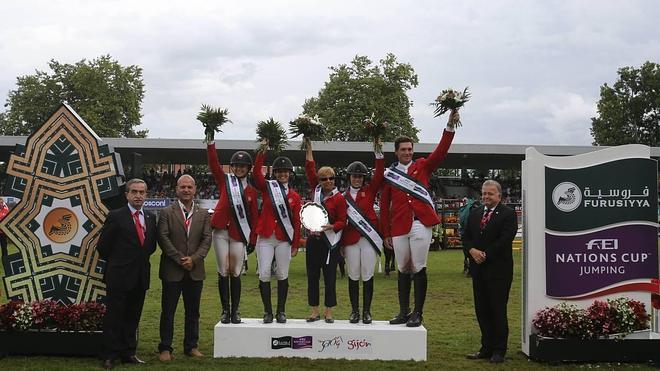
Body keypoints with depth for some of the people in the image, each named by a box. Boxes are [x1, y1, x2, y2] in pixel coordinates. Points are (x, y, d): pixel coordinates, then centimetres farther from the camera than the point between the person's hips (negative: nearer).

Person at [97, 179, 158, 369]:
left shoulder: (151, 218, 8)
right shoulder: (115, 216, -8)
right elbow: (102, 247, -5)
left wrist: (141, 259, 10)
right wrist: (116, 262, 4)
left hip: (140, 277, 5)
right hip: (119, 276, -5)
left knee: (132, 318, 12)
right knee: (114, 318, 2)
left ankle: (128, 353, 21)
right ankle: (110, 356, 10)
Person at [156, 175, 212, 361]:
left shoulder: (203, 214, 8)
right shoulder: (166, 212, 0)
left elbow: (207, 239, 2)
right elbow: (163, 238, -7)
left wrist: (194, 259, -11)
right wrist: (179, 259, -14)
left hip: (195, 270, 3)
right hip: (172, 270, -3)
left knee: (193, 311, 10)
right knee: (168, 311, 3)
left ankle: (191, 346, 20)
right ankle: (165, 348, 11)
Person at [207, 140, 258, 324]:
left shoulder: (251, 191, 8)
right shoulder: (224, 180, 8)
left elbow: (254, 217, 7)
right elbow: (213, 163, -3)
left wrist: (252, 240, 4)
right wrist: (211, 143, -12)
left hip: (239, 235, 0)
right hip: (221, 232, 0)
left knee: (235, 273, 3)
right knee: (223, 272, 4)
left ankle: (235, 311, 12)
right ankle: (225, 310, 11)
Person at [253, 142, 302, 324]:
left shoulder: (294, 196, 7)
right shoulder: (267, 187, 5)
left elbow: (296, 222, 6)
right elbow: (256, 173, -12)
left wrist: (296, 244, 4)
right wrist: (262, 151, -19)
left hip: (284, 239, 1)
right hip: (265, 237, -1)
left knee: (282, 275, 5)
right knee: (264, 274, -3)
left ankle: (281, 311, 15)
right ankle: (267, 311, 8)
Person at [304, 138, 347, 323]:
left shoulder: (339, 198, -5)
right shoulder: (316, 190, 6)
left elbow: (342, 221, -4)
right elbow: (310, 168, 4)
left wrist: (330, 226, -22)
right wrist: (308, 148, 0)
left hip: (330, 242, -4)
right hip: (313, 239, 4)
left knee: (330, 277, 1)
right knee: (312, 276, 7)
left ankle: (328, 312, 10)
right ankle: (315, 311, 15)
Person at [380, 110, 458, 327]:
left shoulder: (423, 166, 9)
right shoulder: (389, 174, 10)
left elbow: (441, 151, -5)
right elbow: (384, 205, 10)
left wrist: (450, 126, -17)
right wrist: (386, 233, 7)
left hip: (421, 224, -2)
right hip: (399, 227, 2)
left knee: (419, 268, -2)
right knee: (403, 270, 10)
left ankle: (418, 314, 5)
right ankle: (403, 312, 18)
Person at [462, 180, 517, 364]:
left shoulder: (508, 214, -5)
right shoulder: (474, 214, 14)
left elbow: (505, 240, -14)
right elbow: (466, 237, 11)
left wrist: (485, 255, -15)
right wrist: (472, 250, -8)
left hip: (499, 270, -6)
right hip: (478, 269, 6)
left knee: (498, 310, 0)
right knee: (482, 310, 8)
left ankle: (499, 350, 7)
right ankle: (487, 347, 16)